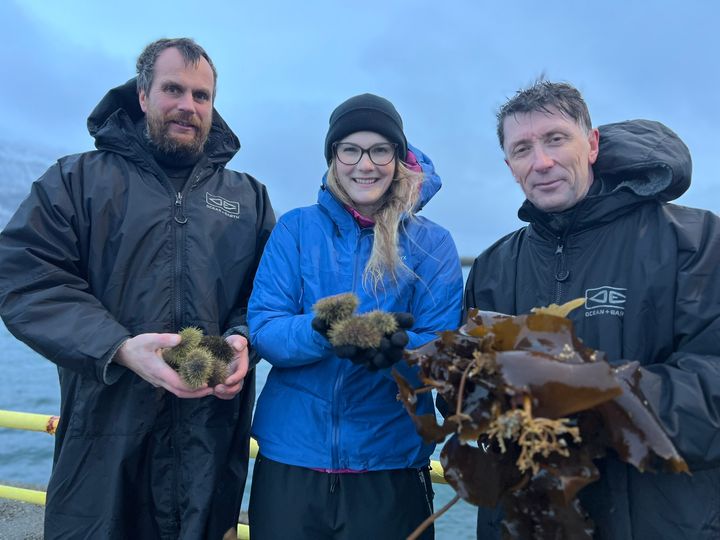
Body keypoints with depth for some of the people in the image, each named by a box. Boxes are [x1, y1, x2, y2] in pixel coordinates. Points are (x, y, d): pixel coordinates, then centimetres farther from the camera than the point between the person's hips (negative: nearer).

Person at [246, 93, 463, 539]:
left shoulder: (433, 244, -1)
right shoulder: (296, 229, 0)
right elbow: (263, 329, -7)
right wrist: (324, 332, -27)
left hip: (390, 463, 0)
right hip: (290, 456, 1)